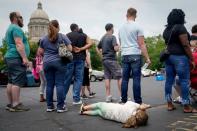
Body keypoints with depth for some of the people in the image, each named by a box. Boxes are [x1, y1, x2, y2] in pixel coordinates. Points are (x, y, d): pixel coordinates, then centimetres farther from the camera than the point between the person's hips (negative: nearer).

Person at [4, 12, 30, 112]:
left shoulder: (10, 29, 26)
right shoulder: (16, 28, -7)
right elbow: (19, 44, -19)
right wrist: (25, 58, -24)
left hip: (10, 58, 11)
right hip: (16, 58, -11)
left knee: (11, 82, 9)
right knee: (17, 82, -12)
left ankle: (10, 104, 12)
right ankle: (16, 105, -12)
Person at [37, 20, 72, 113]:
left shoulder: (44, 38, 10)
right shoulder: (63, 37, 1)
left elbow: (40, 52, 11)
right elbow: (70, 49, -4)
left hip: (47, 63, 3)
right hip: (59, 62, -3)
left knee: (49, 85, 7)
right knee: (59, 84, -1)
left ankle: (49, 106, 13)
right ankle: (60, 106, 1)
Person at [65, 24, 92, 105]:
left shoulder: (67, 35, 7)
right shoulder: (83, 35, 9)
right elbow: (90, 43, -3)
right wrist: (81, 49, -8)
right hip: (80, 58, -1)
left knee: (67, 78, 6)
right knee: (78, 78, 3)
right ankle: (76, 99, 2)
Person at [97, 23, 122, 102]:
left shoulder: (102, 38, 15)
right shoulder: (112, 37, -9)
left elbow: (98, 48, 24)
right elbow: (116, 49, -19)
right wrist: (118, 46, 2)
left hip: (104, 60, 8)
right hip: (112, 59, -8)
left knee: (107, 78, 7)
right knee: (119, 77, -2)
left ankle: (108, 96, 9)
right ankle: (122, 95, -2)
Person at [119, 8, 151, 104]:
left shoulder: (121, 28, 13)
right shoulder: (137, 27, -3)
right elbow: (141, 44, -7)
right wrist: (147, 58, -4)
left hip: (124, 56, 5)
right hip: (135, 55, -5)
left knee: (125, 79, 7)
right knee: (136, 79, -3)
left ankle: (124, 101, 11)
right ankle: (138, 101, -1)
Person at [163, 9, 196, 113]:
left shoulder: (166, 30, 15)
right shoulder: (180, 27, -9)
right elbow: (186, 45, -13)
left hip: (168, 56, 8)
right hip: (180, 57, -8)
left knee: (169, 80, 6)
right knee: (184, 81, -2)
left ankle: (169, 104, 11)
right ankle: (186, 106, 3)